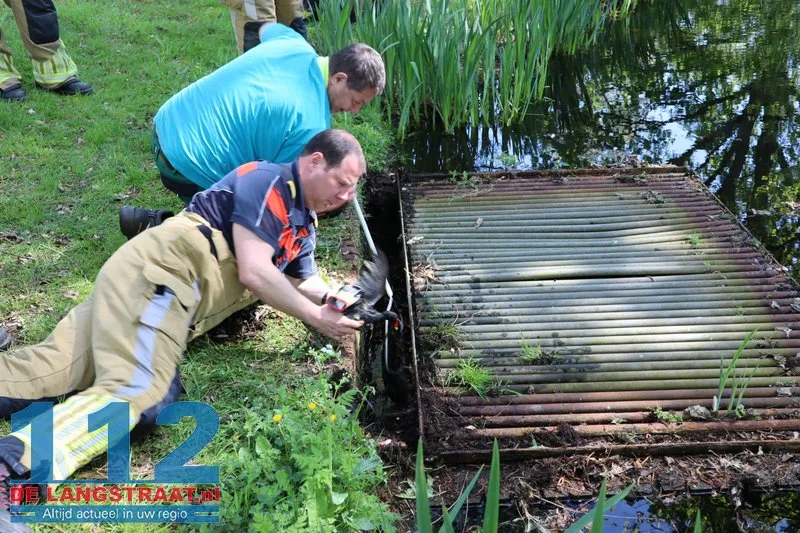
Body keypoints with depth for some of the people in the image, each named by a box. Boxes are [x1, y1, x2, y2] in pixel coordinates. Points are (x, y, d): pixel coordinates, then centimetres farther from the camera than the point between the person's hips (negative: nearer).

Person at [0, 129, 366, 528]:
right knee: (138, 390, -29)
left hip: (154, 280, 9)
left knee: (52, 366, -6)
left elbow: (306, 283, 31)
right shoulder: (267, 182, -7)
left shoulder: (302, 220, 23)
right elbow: (254, 272, -15)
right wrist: (315, 317, -7)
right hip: (159, 271, -9)